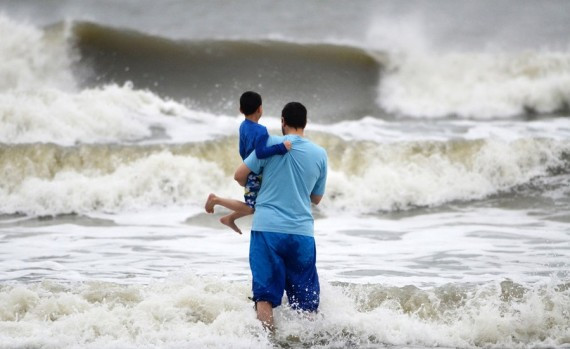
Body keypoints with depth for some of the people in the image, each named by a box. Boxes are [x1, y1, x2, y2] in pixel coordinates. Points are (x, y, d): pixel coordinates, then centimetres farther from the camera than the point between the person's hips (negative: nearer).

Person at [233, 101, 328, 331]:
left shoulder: (271, 144, -2)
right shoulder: (320, 154, 7)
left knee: (265, 295, -2)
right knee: (306, 299, 10)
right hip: (302, 233, 2)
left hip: (267, 228, -2)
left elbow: (239, 176, 0)